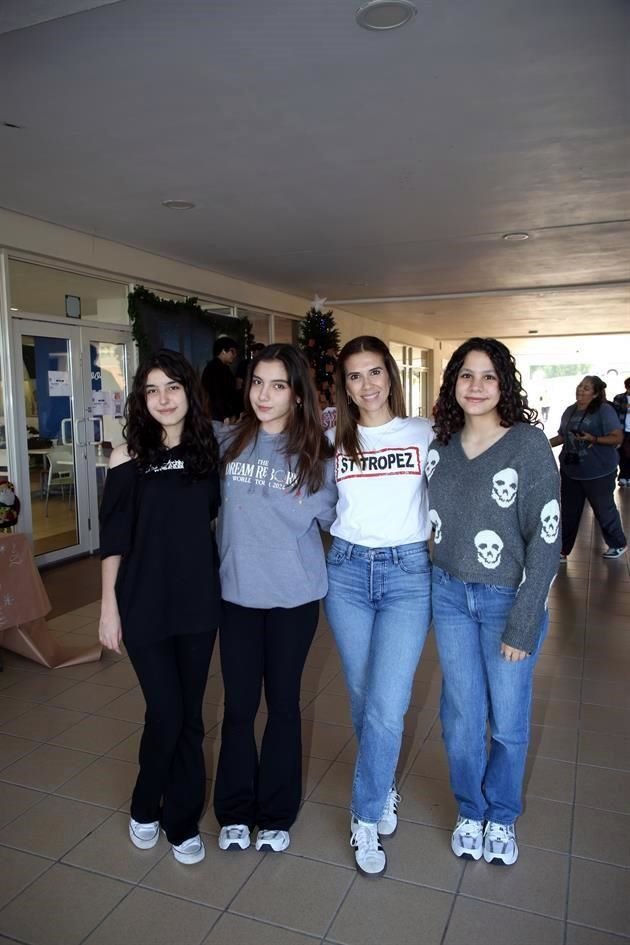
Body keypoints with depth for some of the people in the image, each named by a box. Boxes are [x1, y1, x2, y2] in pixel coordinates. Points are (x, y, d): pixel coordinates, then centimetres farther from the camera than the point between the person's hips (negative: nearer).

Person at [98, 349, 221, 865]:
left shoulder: (208, 450, 2)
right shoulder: (129, 455, -5)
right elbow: (113, 537, -4)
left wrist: (223, 585, 5)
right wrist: (109, 605, -5)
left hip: (199, 600, 2)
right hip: (145, 603, -2)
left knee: (190, 714, 11)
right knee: (166, 713, 2)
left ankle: (182, 820, 30)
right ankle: (146, 808, 32)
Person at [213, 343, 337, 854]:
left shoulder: (317, 456, -6)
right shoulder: (228, 443, -4)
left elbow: (332, 517, 6)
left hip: (294, 597, -1)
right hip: (237, 593, 1)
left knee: (283, 703, 14)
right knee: (239, 706, 11)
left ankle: (276, 813, 35)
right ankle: (235, 811, 34)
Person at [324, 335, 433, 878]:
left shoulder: (424, 435, 0)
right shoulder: (334, 441, 6)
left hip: (408, 573, -2)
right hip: (347, 571, 2)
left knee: (387, 707, -7)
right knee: (362, 699, 13)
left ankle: (367, 818, 15)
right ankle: (384, 789, 39)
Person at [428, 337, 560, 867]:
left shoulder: (529, 444, -14)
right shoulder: (440, 446, 0)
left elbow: (546, 539, -14)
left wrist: (522, 624, -15)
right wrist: (433, 586, 3)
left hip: (508, 599, -3)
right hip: (450, 595, 3)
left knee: (508, 719, 12)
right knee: (462, 714, 13)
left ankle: (502, 816, 38)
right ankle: (469, 811, 38)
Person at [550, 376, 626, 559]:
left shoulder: (604, 410, -13)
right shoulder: (570, 411, 7)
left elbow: (618, 438, -16)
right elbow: (562, 436, 16)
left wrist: (593, 439, -28)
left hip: (598, 472, -6)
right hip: (571, 470, 6)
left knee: (603, 509, 10)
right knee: (568, 511, 10)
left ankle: (618, 545, 31)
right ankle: (563, 550, 20)